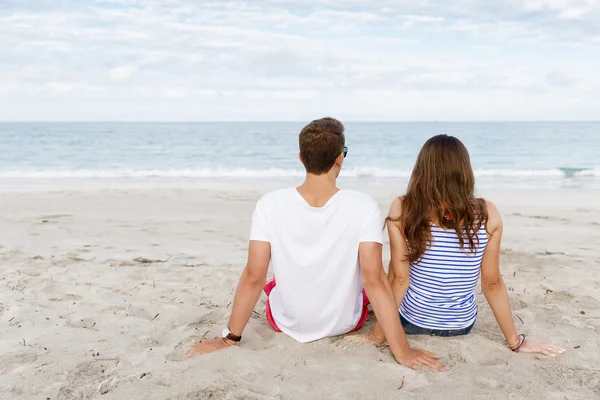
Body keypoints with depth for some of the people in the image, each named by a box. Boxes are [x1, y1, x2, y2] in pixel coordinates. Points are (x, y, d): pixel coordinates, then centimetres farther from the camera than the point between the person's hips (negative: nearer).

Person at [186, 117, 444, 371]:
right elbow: (375, 282, -26)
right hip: (346, 323, 0)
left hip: (286, 323, 1)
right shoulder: (364, 208, -24)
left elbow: (253, 278, -19)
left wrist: (229, 339, -7)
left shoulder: (270, 205, -22)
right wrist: (402, 351, -18)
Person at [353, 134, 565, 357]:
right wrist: (515, 341, 3)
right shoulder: (487, 214, -14)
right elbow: (492, 283, -9)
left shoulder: (402, 210, -18)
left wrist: (378, 335, -7)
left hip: (412, 321, -2)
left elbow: (399, 278, -17)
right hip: (462, 326, 2)